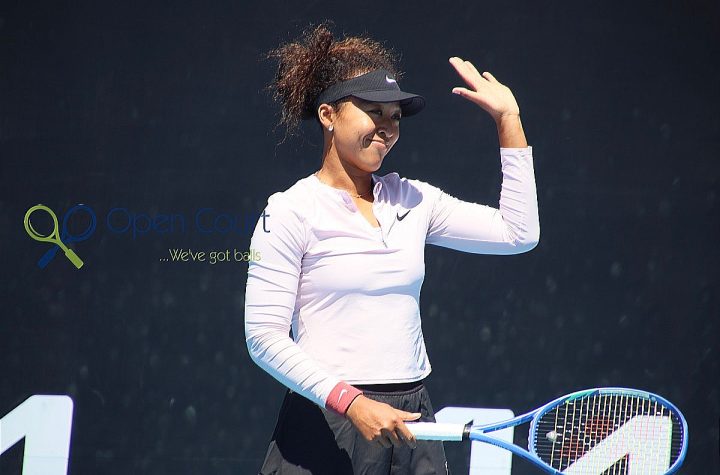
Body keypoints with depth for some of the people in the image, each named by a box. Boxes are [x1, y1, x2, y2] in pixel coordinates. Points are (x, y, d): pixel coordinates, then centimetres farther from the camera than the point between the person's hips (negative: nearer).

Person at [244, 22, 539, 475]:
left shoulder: (413, 200, 9)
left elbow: (517, 233, 8)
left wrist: (508, 119, 7)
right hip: (326, 424, -5)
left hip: (408, 421, 5)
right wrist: (351, 402, -20)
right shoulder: (291, 211, -6)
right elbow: (264, 337, -10)